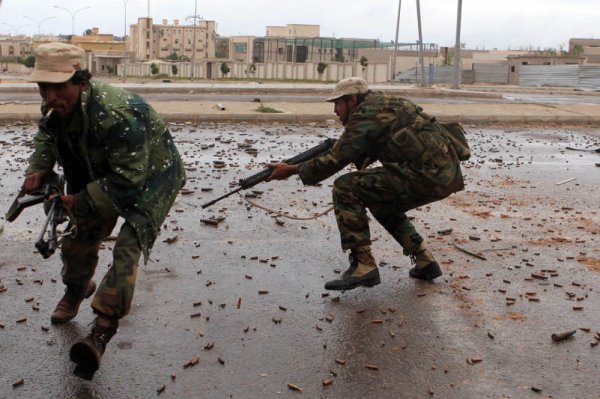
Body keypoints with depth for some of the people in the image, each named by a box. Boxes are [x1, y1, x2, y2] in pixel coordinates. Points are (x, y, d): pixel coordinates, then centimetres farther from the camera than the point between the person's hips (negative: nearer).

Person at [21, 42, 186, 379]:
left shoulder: (117, 115, -41)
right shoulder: (56, 107, -15)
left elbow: (128, 179, -36)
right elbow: (47, 137, 8)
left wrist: (82, 201, -33)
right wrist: (38, 169, -11)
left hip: (150, 177, -8)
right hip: (103, 174, 8)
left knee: (128, 247, -22)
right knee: (82, 233, 17)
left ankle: (103, 330, -24)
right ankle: (77, 289, 48)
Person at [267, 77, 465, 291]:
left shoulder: (366, 115, -5)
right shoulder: (387, 105, 23)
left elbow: (335, 160, -5)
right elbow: (365, 156, 31)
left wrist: (291, 170, 4)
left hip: (427, 175, -10)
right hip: (447, 175, 10)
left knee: (345, 189, -7)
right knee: (383, 204, 30)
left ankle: (363, 266, -9)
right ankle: (425, 261, 24)